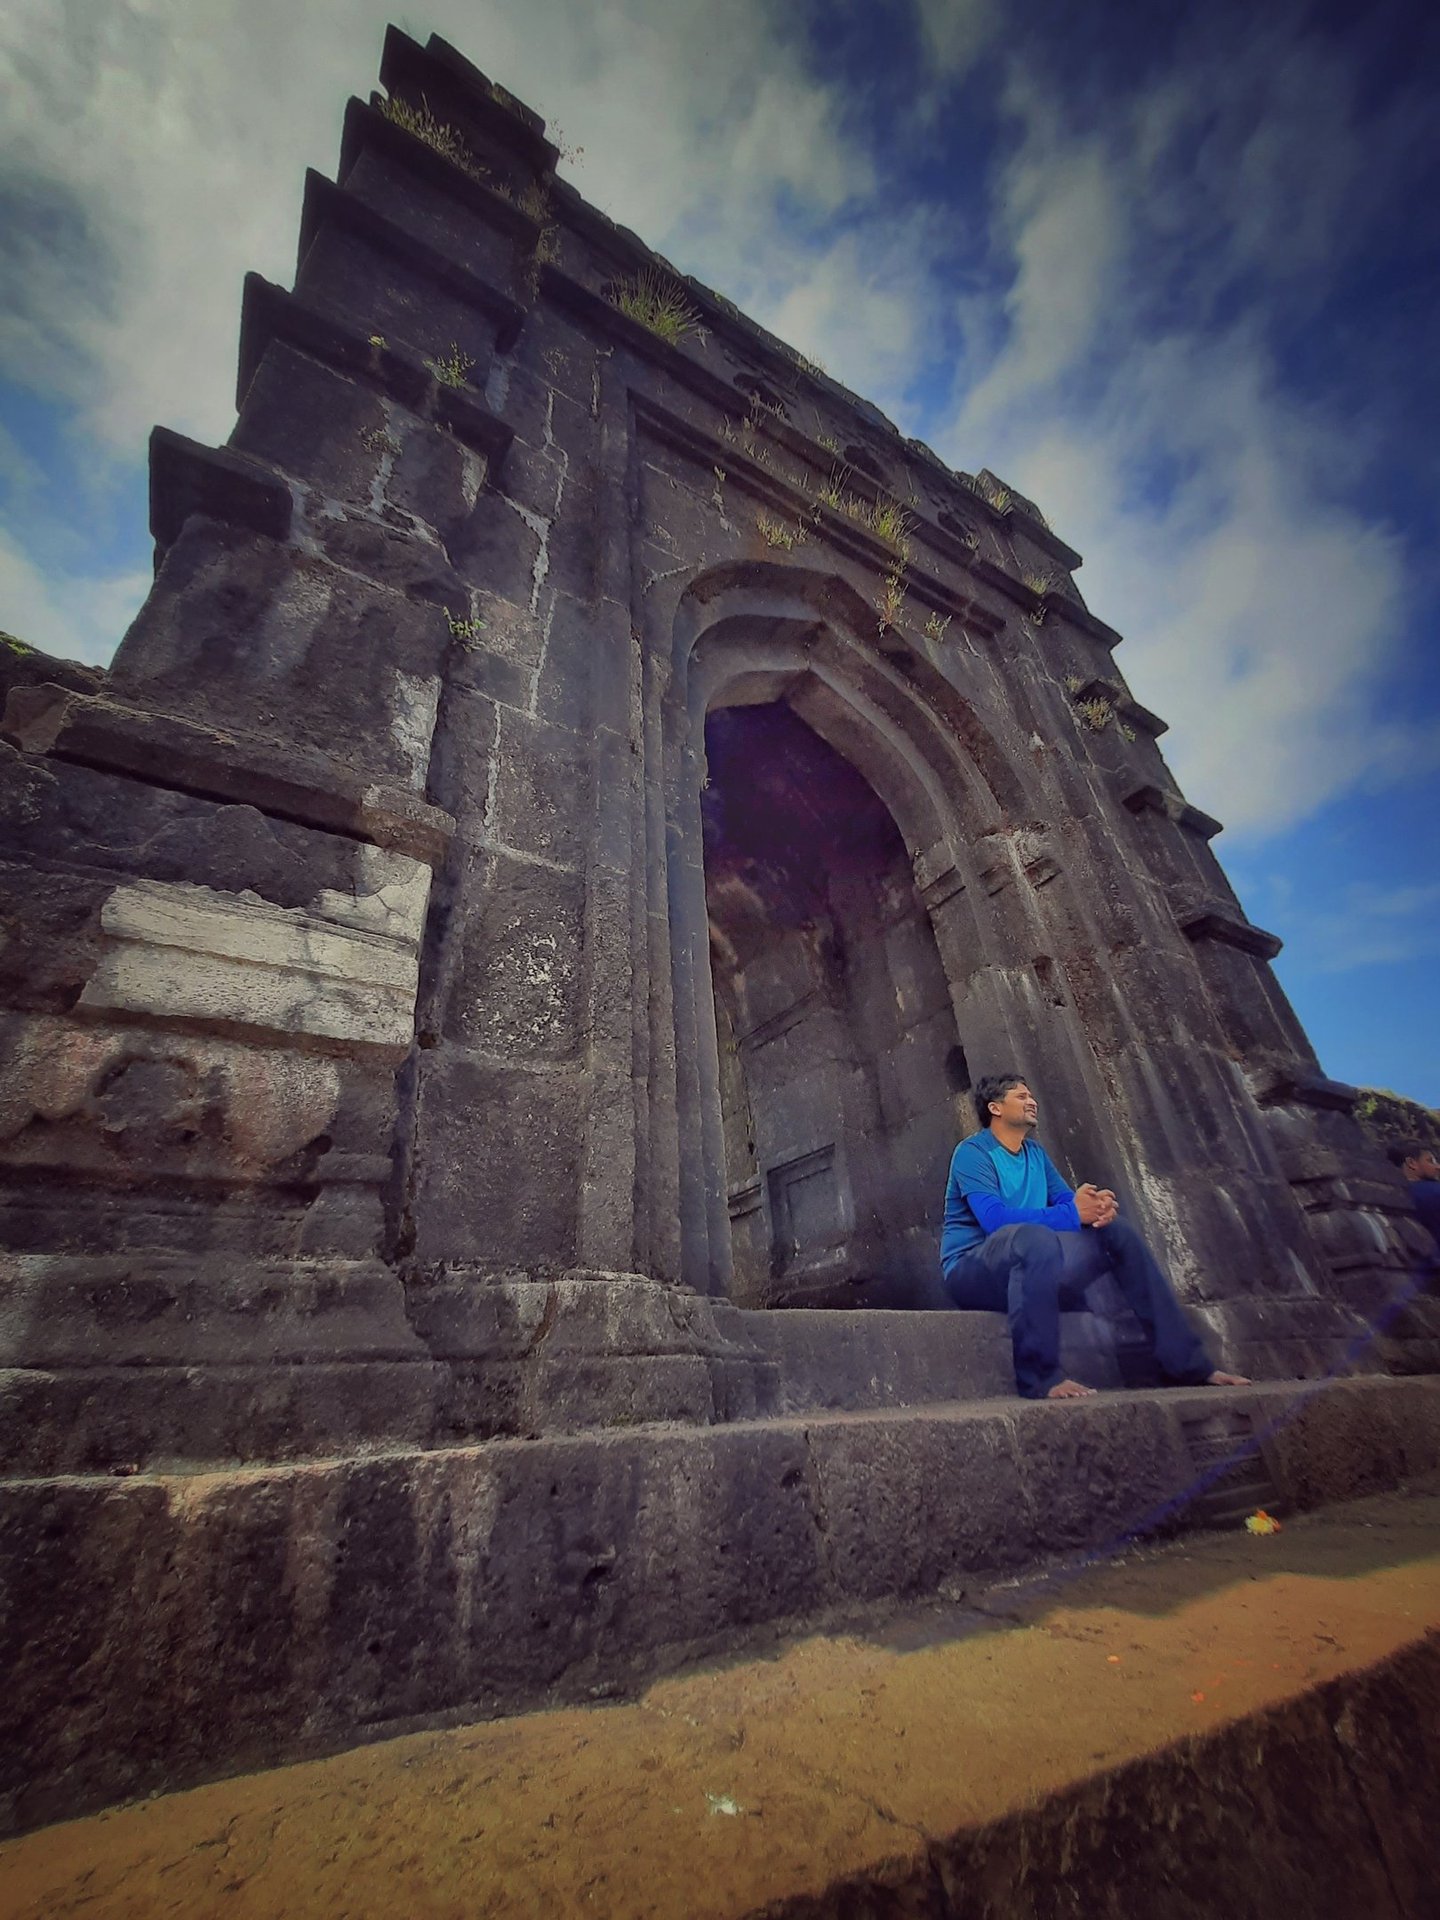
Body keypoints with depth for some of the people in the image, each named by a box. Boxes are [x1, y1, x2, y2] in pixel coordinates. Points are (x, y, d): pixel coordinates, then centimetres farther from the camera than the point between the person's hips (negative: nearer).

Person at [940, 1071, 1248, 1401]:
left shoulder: (1035, 1152, 16)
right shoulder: (972, 1152, -11)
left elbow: (1065, 1200, 8)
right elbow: (995, 1219, -24)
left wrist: (1096, 1206, -16)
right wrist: (1073, 1213, -25)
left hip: (1035, 1267, 8)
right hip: (973, 1269, -8)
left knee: (1117, 1231, 0)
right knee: (1034, 1236, -38)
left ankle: (1186, 1362, 2)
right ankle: (1040, 1377, -33)